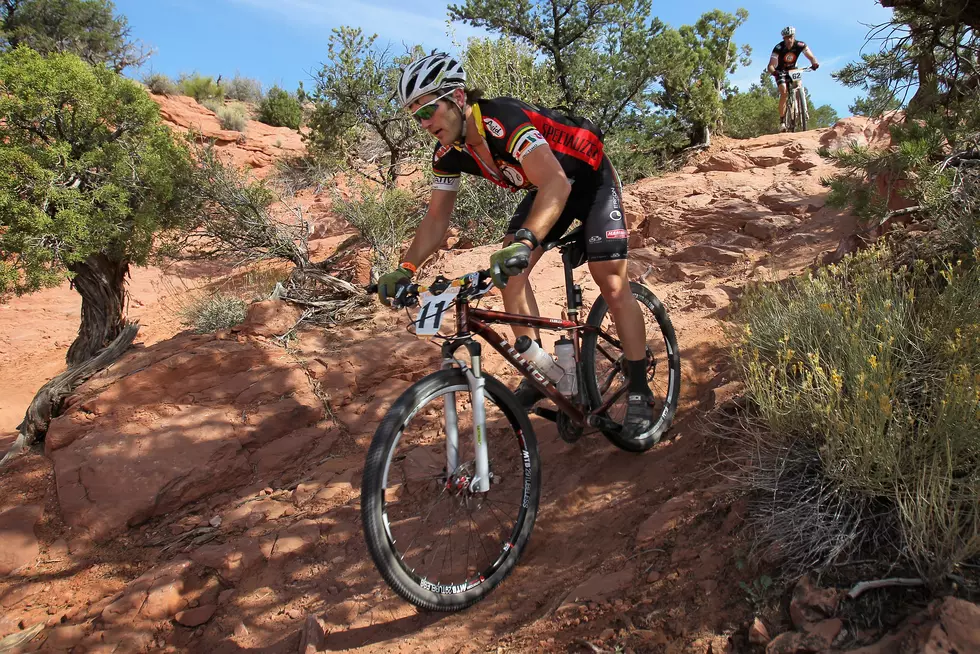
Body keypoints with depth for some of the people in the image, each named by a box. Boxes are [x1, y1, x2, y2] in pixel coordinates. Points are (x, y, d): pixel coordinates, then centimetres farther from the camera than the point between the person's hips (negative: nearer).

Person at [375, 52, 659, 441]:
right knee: (508, 268, -11)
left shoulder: (503, 120, -36)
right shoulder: (449, 153, -12)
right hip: (548, 186, 7)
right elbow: (436, 219, -5)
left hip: (590, 180, -7)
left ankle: (639, 392, -2)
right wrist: (405, 269, -19)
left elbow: (556, 183, -49)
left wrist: (524, 242, -64)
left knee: (612, 284, -14)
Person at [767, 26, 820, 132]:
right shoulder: (778, 48, -27)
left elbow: (811, 57, -21)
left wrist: (815, 63, -44)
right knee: (784, 93, -23)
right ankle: (782, 120, -20)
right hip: (780, 72, -3)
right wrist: (773, 71, -55)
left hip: (793, 71, 3)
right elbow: (770, 66, -32)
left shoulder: (800, 45, -20)